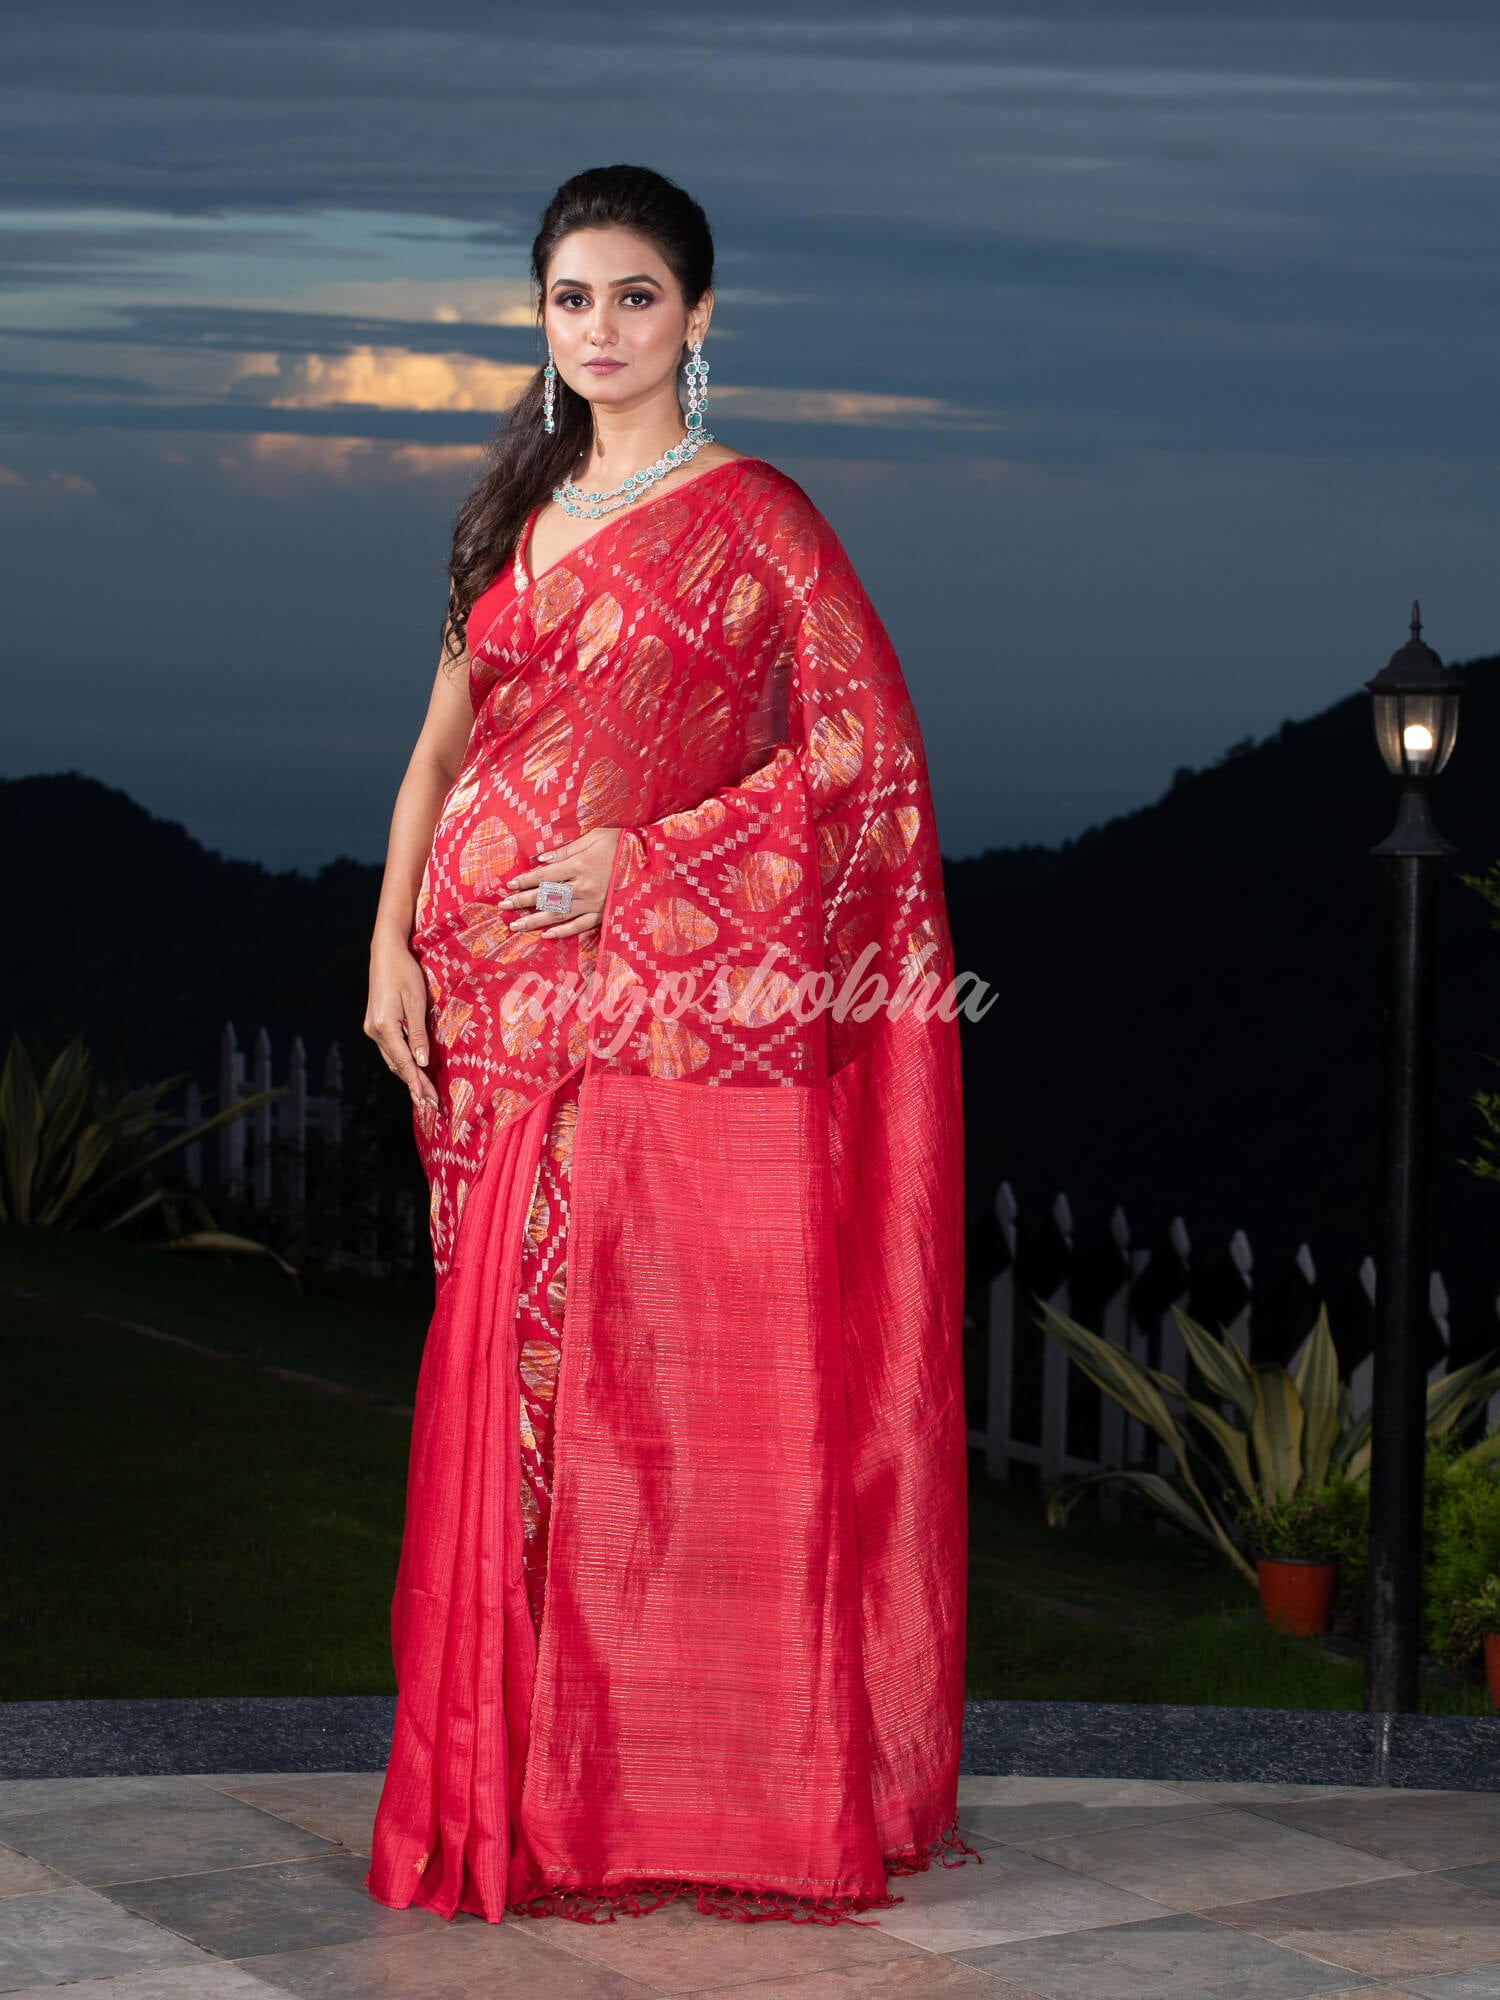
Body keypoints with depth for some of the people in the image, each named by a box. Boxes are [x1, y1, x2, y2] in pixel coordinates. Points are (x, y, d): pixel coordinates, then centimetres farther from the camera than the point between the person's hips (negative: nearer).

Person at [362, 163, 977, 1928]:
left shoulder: (750, 516, -3)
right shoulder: (521, 514, 15)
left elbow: (866, 752, -7)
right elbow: (445, 748, 17)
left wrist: (642, 861, -13)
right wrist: (393, 943, 4)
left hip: (679, 1004, -5)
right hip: (505, 1011, 5)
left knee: (684, 1383, -4)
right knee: (515, 1385, 5)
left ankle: (705, 1782, 7)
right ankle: (528, 1792, 14)